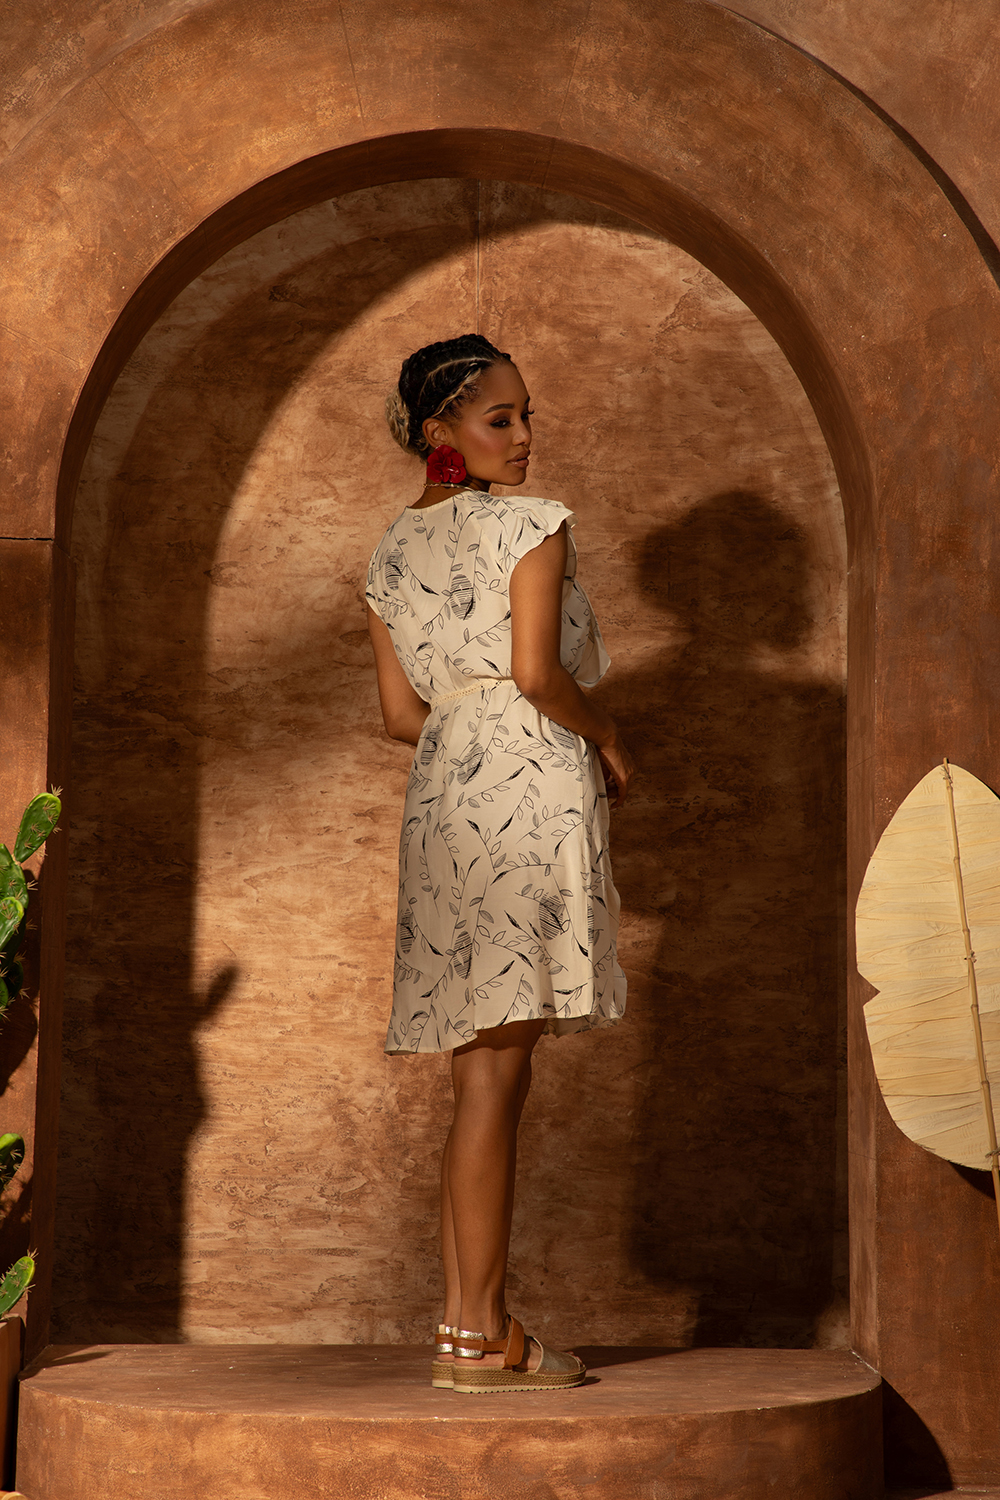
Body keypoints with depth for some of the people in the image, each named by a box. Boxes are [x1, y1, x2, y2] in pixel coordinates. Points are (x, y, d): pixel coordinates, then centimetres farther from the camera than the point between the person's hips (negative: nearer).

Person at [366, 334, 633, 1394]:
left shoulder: (391, 552, 17)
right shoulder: (534, 525, -4)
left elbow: (401, 713, 15)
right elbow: (536, 671, -16)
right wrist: (603, 737, 0)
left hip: (441, 791, 7)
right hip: (532, 787, -7)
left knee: (481, 1070, 10)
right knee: (497, 1074, -8)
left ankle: (468, 1322, 10)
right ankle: (478, 1336, -6)